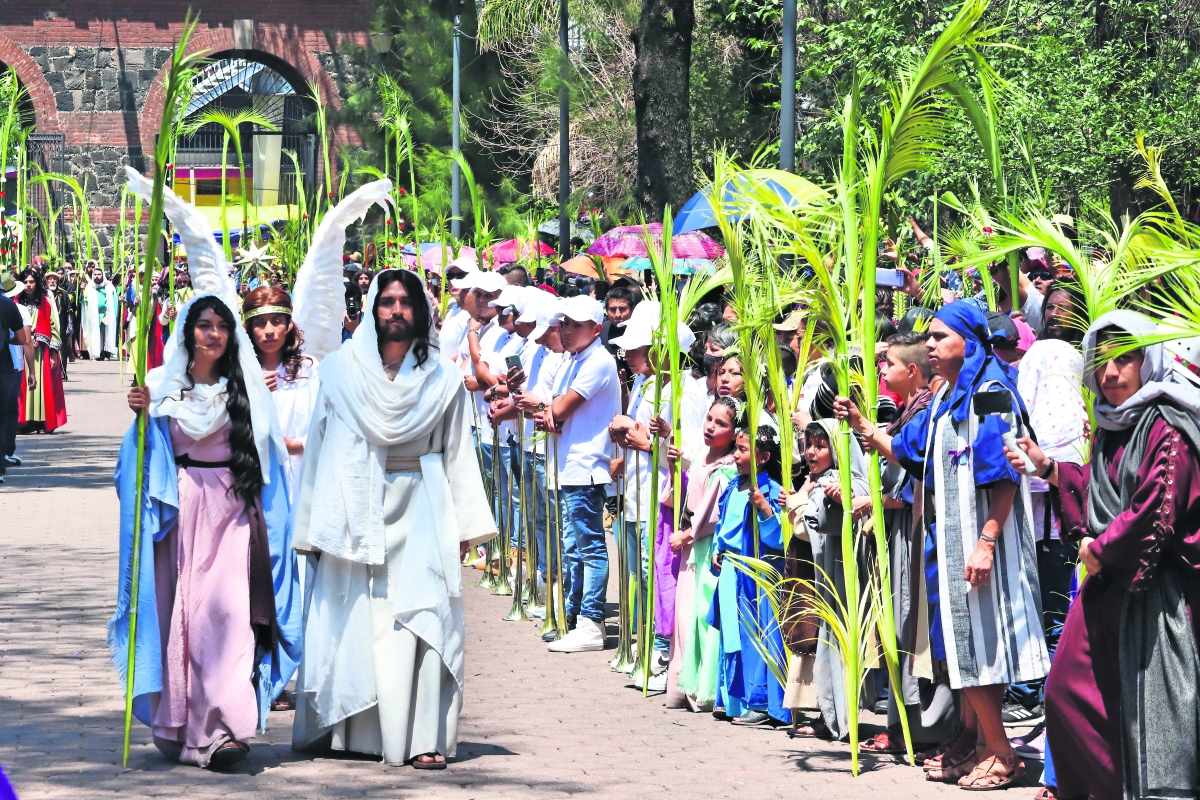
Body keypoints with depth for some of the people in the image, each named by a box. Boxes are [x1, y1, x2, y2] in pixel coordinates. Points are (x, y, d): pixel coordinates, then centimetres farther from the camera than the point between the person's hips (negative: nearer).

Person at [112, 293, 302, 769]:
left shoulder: (245, 389, 7)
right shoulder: (165, 386, 4)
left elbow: (265, 455, 12)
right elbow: (149, 457, 4)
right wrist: (144, 416, -13)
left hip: (232, 511, 0)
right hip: (182, 510, 0)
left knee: (227, 607, -12)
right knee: (181, 610, -1)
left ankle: (222, 725, -16)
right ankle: (180, 725, 8)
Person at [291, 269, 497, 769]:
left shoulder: (442, 377, 7)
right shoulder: (341, 369, 5)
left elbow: (458, 454, 9)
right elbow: (318, 446, 7)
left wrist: (464, 524, 3)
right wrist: (312, 525, 3)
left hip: (419, 509, 0)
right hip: (356, 510, 0)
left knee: (421, 619, -8)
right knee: (350, 619, -1)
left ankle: (423, 737, -9)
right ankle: (345, 730, 7)